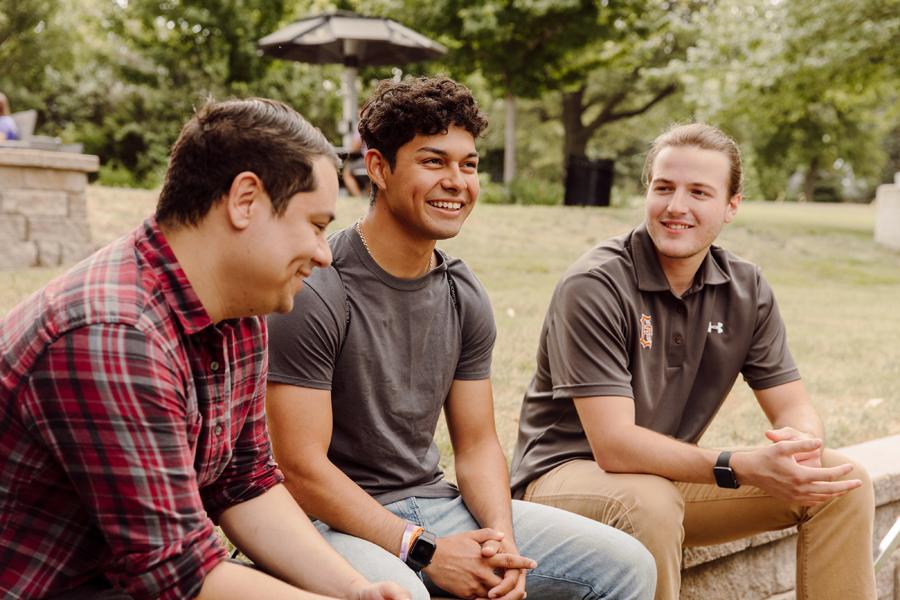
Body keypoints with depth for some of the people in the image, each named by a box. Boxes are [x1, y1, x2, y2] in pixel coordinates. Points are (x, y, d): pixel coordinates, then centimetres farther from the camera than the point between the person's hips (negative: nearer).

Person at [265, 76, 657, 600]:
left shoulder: (464, 296, 6)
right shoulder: (316, 291, -16)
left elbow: (477, 444, 9)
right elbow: (301, 466, -17)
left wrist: (501, 536, -11)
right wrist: (425, 551, -20)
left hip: (433, 502, 7)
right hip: (337, 519, -6)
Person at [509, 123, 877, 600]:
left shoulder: (746, 289, -1)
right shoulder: (593, 286, -22)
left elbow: (794, 407, -1)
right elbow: (614, 445, -28)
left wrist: (803, 448, -26)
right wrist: (742, 468, -38)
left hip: (670, 475, 6)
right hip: (569, 472, -6)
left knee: (843, 483, -6)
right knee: (650, 503, -39)